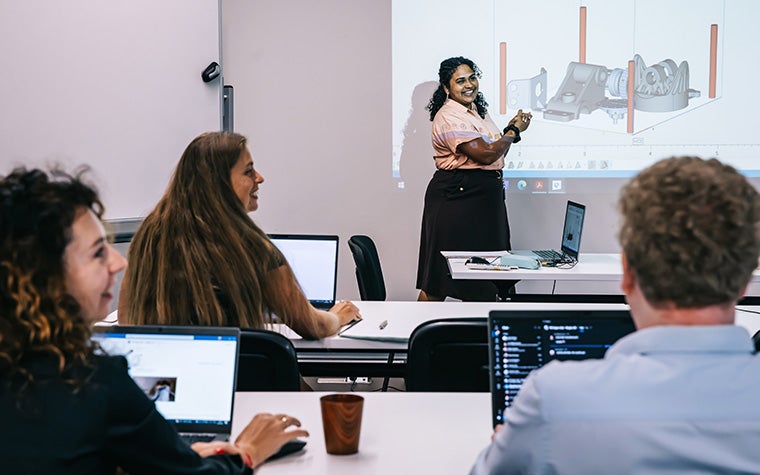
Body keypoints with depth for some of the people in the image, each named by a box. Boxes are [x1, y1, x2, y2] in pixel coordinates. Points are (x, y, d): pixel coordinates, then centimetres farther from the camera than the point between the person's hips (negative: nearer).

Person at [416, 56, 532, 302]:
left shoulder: (477, 111, 15)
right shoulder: (449, 117, -15)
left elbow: (496, 154, 23)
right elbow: (485, 154, -21)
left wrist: (510, 128, 8)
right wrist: (514, 131, -7)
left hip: (484, 198, 9)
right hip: (457, 200, -9)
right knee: (438, 284, -5)